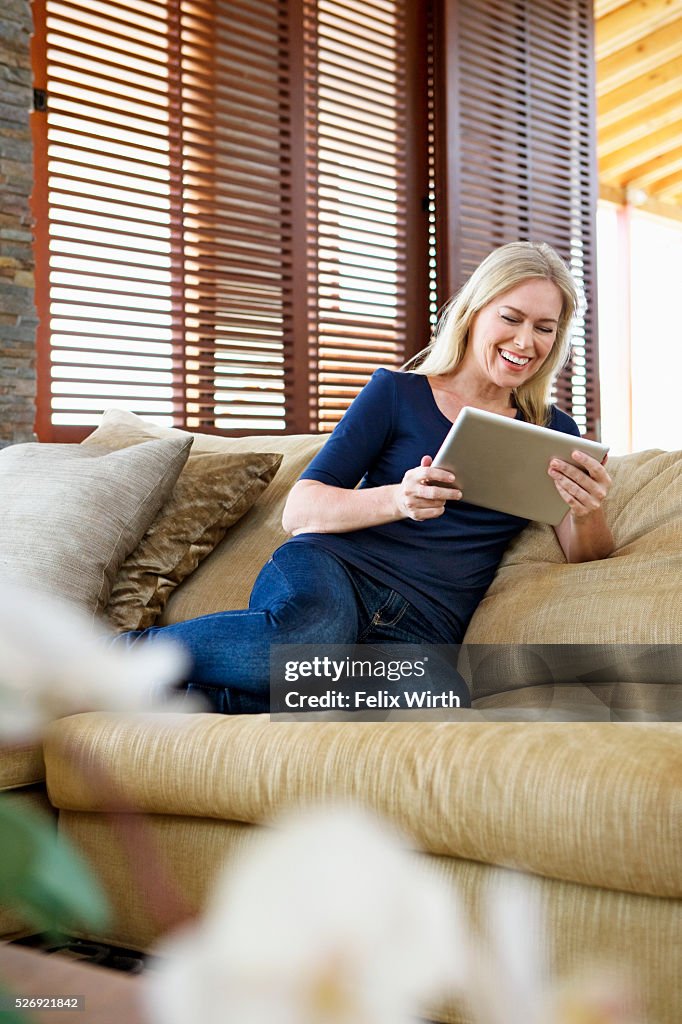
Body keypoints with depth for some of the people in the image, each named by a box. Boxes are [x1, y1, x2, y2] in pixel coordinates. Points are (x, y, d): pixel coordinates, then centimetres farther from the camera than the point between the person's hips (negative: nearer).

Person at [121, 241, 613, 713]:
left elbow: (587, 556, 10)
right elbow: (299, 510, 1)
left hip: (423, 629, 2)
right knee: (311, 628, -42)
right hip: (331, 572, -1)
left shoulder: (551, 432, 20)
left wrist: (589, 514, -14)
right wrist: (398, 499, -18)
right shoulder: (398, 391, 10)